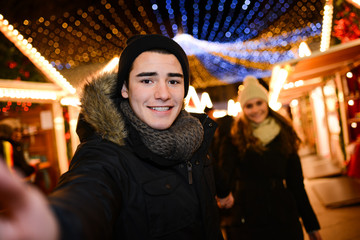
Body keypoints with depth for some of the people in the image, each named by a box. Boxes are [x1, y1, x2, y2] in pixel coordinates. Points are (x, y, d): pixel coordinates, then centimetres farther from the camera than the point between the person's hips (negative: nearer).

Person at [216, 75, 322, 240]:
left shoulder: (284, 134, 7)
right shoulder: (234, 137, -3)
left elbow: (296, 182, 10)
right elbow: (225, 177, -10)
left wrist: (311, 223, 10)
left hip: (283, 219, 3)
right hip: (245, 220, -2)